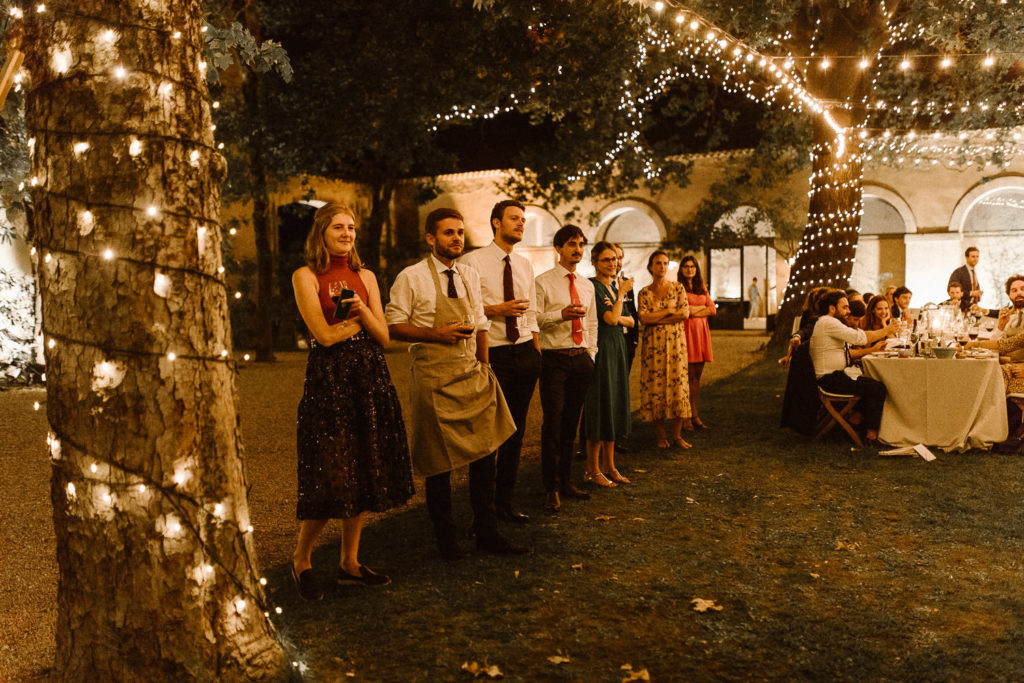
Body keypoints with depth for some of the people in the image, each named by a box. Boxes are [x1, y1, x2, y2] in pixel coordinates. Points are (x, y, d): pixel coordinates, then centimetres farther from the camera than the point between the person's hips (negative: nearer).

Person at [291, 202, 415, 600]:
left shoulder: (366, 276, 13)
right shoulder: (306, 276, -2)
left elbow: (383, 337, 8)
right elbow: (325, 335, -10)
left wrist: (362, 311, -9)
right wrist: (361, 318, 0)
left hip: (370, 380, 5)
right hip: (328, 383, -5)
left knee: (364, 475, 8)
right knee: (332, 479, -4)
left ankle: (350, 562, 22)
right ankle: (302, 559, 18)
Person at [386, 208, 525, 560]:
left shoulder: (470, 276, 12)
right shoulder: (412, 278, -5)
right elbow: (393, 325, -7)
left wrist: (483, 368, 7)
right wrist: (439, 334, -16)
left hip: (472, 375, 5)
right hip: (434, 378, -5)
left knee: (485, 452, 6)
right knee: (438, 461, 4)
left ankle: (487, 533, 21)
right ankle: (445, 536, 22)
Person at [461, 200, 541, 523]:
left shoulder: (525, 265, 15)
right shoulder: (473, 261, -4)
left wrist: (537, 352, 11)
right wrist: (498, 309, -16)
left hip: (525, 353, 6)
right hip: (493, 354, -6)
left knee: (516, 432, 11)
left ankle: (504, 502, 25)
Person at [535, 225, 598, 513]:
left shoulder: (587, 285, 16)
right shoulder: (543, 282, -2)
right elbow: (534, 317, -12)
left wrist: (591, 355, 11)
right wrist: (561, 314, -26)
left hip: (581, 359, 5)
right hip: (554, 359, -5)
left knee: (571, 422, 11)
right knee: (553, 422, -6)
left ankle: (566, 481, 21)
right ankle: (551, 488, 2)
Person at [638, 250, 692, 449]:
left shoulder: (678, 288, 5)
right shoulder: (644, 292, 5)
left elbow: (685, 313, -7)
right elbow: (643, 318, -8)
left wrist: (656, 319, -9)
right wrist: (669, 311, -9)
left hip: (675, 342, 0)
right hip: (652, 344, 0)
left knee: (678, 384, -3)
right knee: (655, 386, -1)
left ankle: (677, 434, 7)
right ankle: (661, 435, 9)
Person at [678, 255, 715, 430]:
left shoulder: (702, 287, 20)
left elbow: (712, 309, 10)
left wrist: (694, 311, -3)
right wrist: (702, 307, 3)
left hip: (701, 332, 6)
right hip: (685, 332, -6)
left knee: (696, 377, 7)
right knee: (686, 376, -7)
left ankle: (695, 416, 11)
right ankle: (685, 417, -4)